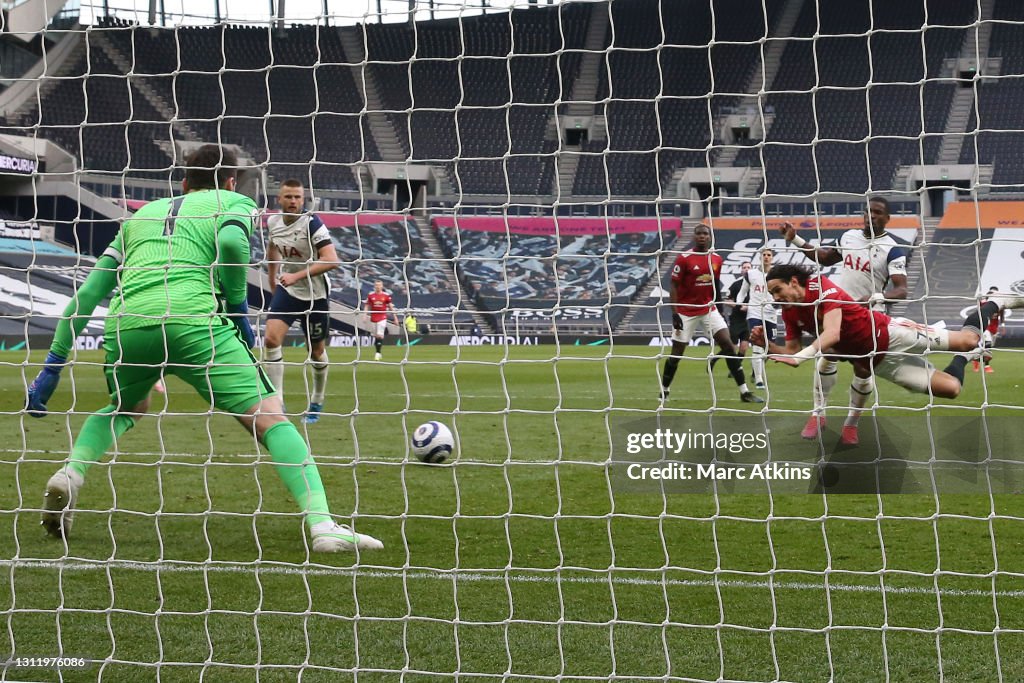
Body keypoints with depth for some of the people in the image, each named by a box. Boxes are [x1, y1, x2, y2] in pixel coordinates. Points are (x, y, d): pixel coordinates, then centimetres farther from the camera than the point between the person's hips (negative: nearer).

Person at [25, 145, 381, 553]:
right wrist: (239, 309, 7)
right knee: (269, 417, -1)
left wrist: (54, 363, 32)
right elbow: (231, 241, -5)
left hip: (125, 325, 5)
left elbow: (88, 294, 30)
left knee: (127, 409, 34)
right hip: (192, 318, -5)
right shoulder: (234, 202, 21)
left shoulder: (142, 214, 34)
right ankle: (322, 525, -17)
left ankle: (71, 474, 8)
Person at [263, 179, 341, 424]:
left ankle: (317, 403, 33)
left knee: (317, 351, 10)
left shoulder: (312, 223, -20)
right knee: (271, 339, -18)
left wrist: (297, 276, -32)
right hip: (286, 290, 4)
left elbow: (332, 261, -28)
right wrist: (273, 287, 23)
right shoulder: (273, 222, -2)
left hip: (314, 293, -4)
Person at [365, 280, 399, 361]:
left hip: (382, 318, -2)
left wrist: (395, 318, 8)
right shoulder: (370, 295, 4)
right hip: (373, 318, 2)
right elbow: (367, 306, 9)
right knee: (376, 336, 8)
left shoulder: (386, 295, 1)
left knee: (380, 335, -12)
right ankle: (377, 352, 17)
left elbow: (391, 307, 7)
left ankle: (378, 353, -10)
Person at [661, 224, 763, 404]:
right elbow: (674, 286, -10)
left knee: (728, 345, -7)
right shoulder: (684, 259, -11)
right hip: (686, 312, -4)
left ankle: (744, 392, -6)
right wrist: (674, 313, -17)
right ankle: (664, 392, 22)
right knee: (677, 352, 2)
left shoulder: (716, 259, 4)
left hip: (708, 310, 4)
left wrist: (718, 308, 17)